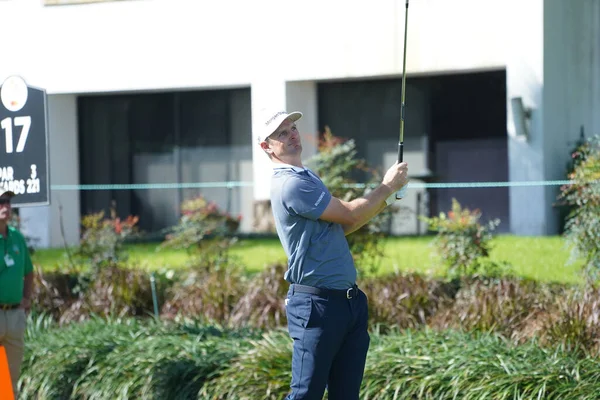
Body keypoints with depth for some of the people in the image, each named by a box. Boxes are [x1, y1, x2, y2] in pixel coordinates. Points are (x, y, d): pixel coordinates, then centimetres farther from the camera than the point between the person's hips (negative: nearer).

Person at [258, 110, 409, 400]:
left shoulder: (307, 178, 18)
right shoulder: (290, 184, -15)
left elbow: (340, 226, 22)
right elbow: (349, 214, -14)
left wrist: (383, 200, 11)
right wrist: (388, 185, 0)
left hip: (349, 301, 10)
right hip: (317, 305, -9)